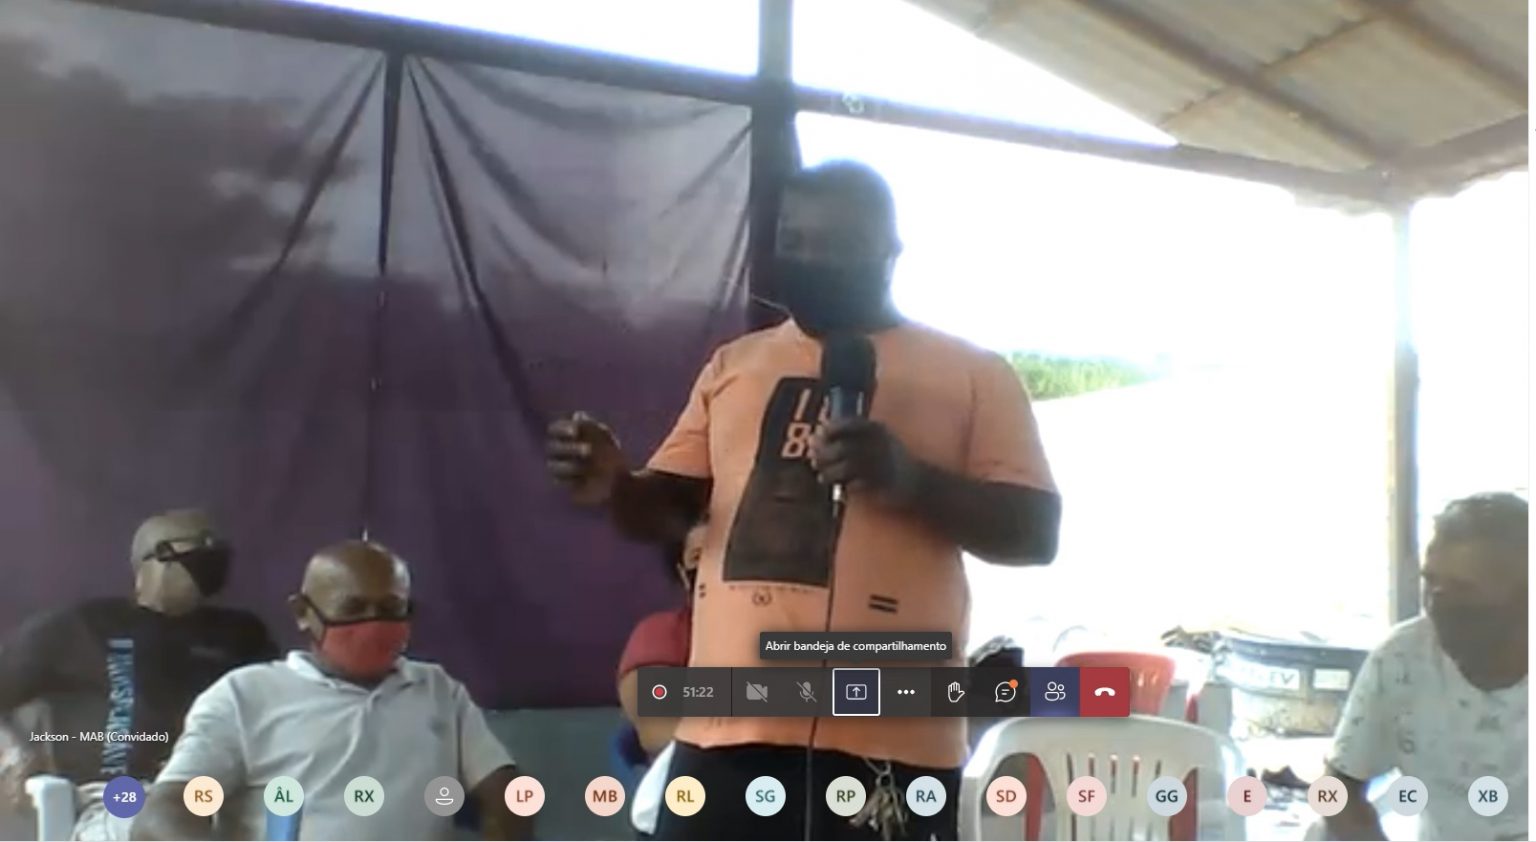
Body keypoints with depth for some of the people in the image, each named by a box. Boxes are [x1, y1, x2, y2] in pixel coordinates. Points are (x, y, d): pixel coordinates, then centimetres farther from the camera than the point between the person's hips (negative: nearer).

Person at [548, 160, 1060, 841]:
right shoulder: (733, 364, 16)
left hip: (889, 734, -3)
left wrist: (912, 479, -18)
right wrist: (614, 486, -7)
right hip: (728, 723, 4)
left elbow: (1034, 530, -1)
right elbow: (667, 508, 17)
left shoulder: (973, 374, 5)